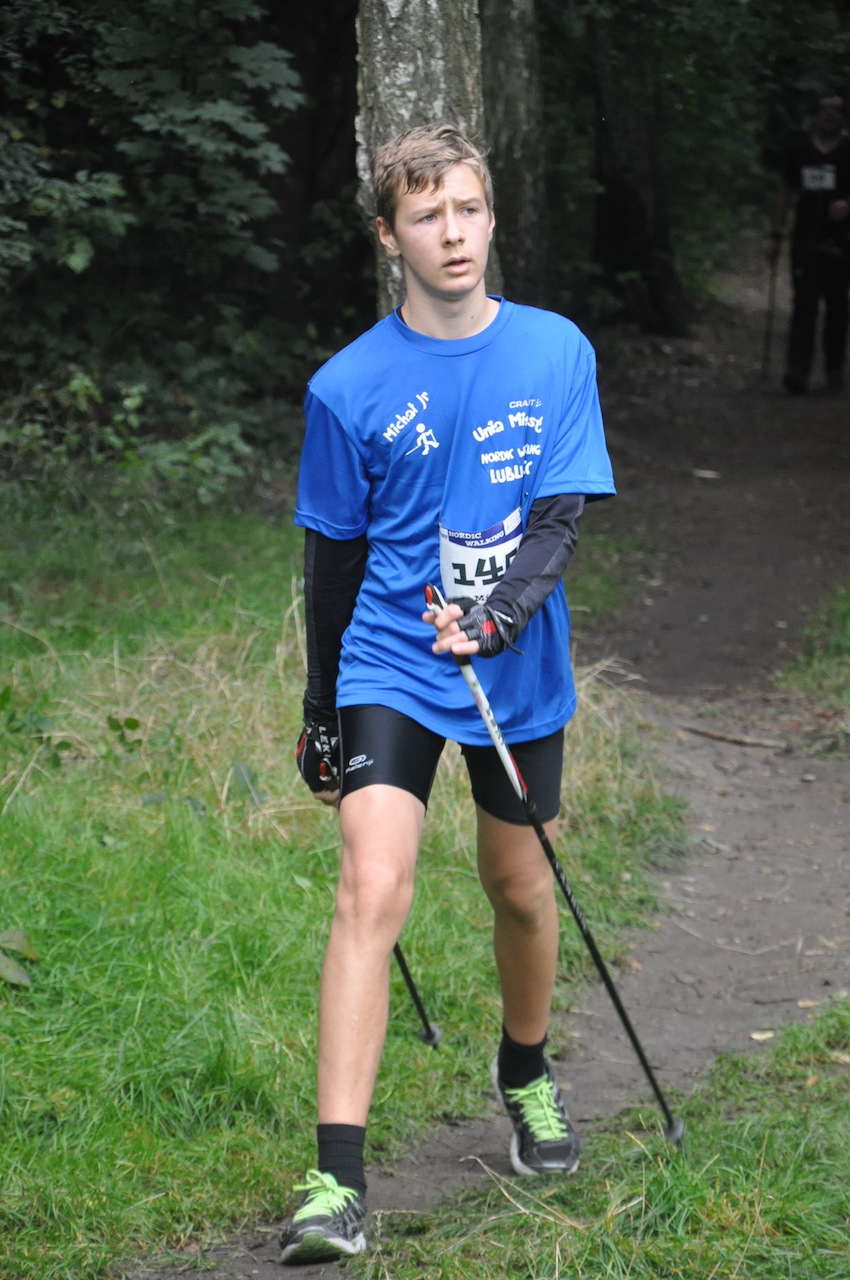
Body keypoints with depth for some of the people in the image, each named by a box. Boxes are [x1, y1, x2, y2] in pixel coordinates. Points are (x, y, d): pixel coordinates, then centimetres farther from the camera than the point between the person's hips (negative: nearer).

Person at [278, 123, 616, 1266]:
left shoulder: (557, 355, -2)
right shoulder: (349, 387, -6)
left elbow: (560, 515, -7)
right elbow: (333, 558, 5)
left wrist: (503, 610, -27)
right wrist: (323, 714, 11)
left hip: (520, 670, 2)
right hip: (390, 670, -2)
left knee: (521, 888, 16)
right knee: (372, 892, -17)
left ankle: (527, 1074, 46)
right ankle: (337, 1184, -21)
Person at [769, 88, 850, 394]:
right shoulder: (800, 153, 11)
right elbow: (785, 194, 17)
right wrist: (776, 234, 12)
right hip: (806, 240, 1)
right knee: (804, 304, -9)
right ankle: (797, 371, -16)